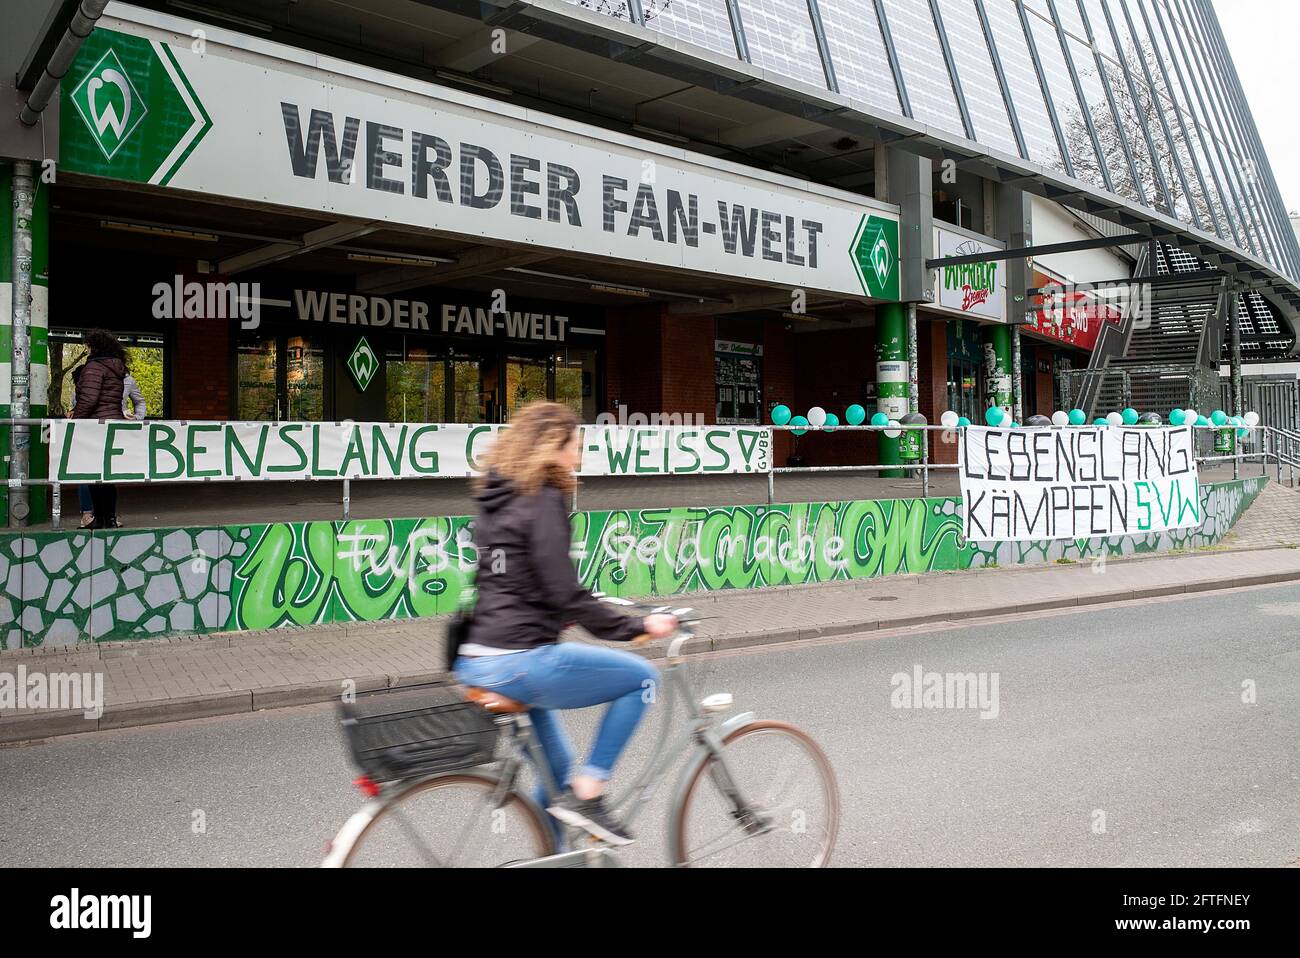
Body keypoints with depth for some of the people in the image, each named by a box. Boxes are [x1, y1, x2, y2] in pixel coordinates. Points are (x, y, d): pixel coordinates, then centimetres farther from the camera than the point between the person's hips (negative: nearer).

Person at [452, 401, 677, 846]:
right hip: (520, 661, -10)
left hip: (475, 662, 10)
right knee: (641, 676, 5)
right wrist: (637, 627, -12)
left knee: (556, 771, 22)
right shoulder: (545, 501, -12)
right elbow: (566, 595, -19)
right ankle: (587, 793, 3)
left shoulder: (497, 501, 15)